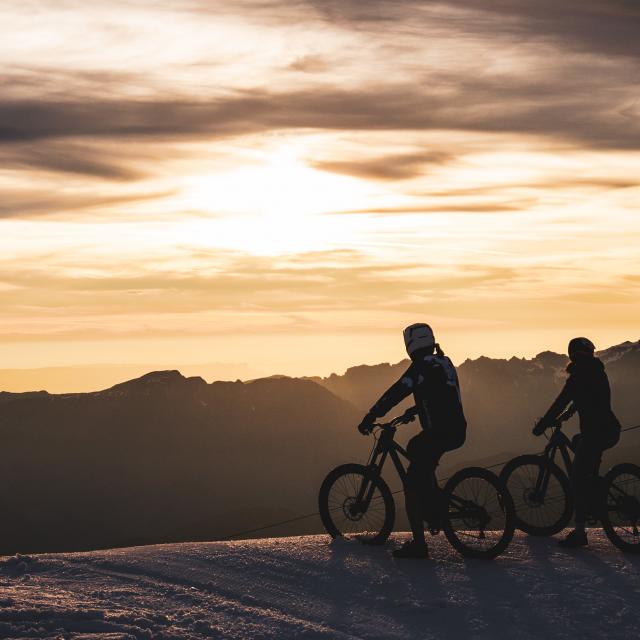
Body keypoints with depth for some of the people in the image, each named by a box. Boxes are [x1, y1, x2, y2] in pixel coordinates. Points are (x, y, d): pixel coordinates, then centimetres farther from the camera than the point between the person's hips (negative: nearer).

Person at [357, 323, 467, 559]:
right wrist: (414, 410, 44)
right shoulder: (444, 363, 18)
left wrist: (371, 416, -12)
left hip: (439, 433, -9)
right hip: (457, 431, 9)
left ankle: (418, 544, -7)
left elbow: (397, 392, -15)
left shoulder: (422, 366, -9)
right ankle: (436, 502, 24)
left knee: (412, 484, -4)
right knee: (415, 448, 32)